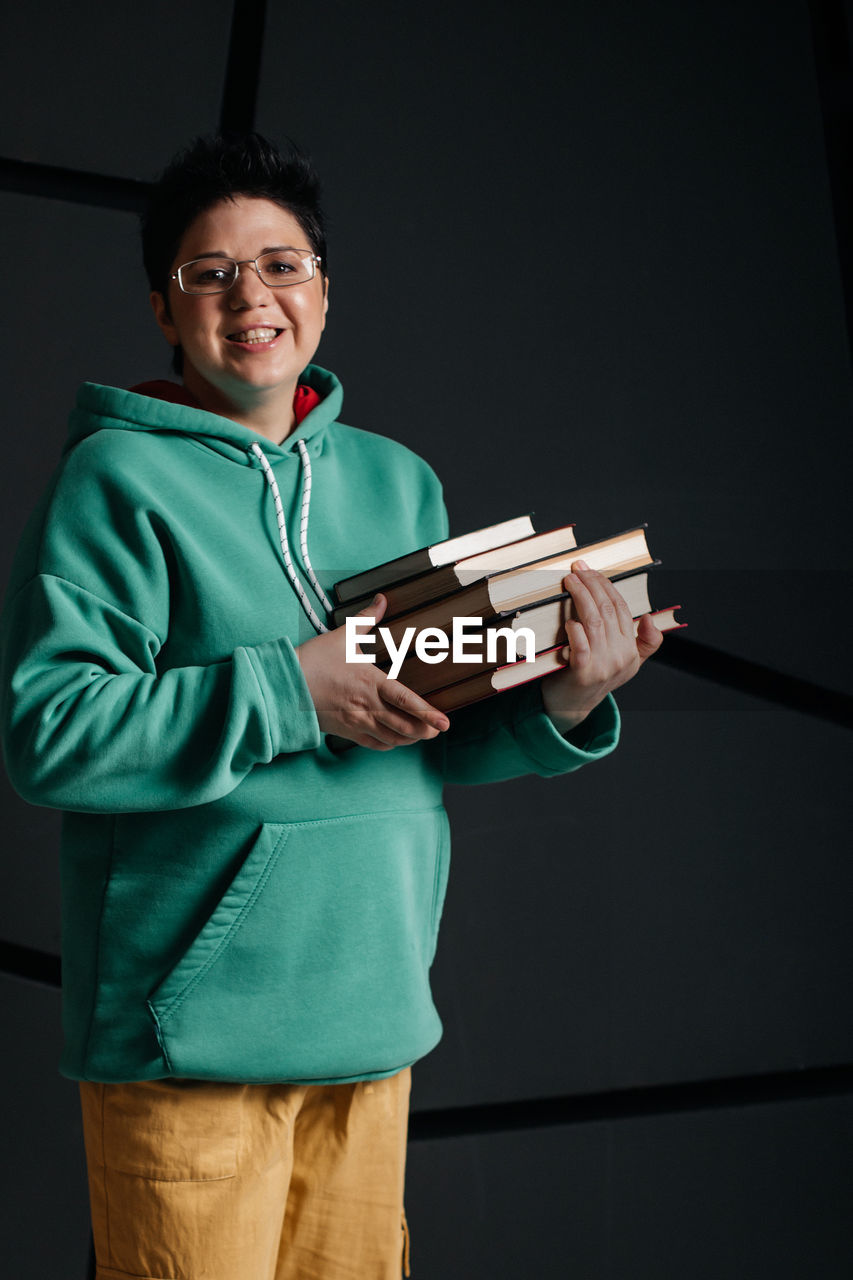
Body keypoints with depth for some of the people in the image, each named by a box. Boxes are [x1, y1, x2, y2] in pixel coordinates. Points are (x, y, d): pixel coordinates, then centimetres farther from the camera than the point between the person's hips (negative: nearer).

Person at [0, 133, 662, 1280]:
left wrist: (556, 709, -6)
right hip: (191, 1025, -6)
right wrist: (288, 692, -20)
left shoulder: (398, 482, 12)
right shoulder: (121, 476, -7)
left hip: (372, 1009, 6)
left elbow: (436, 741, 13)